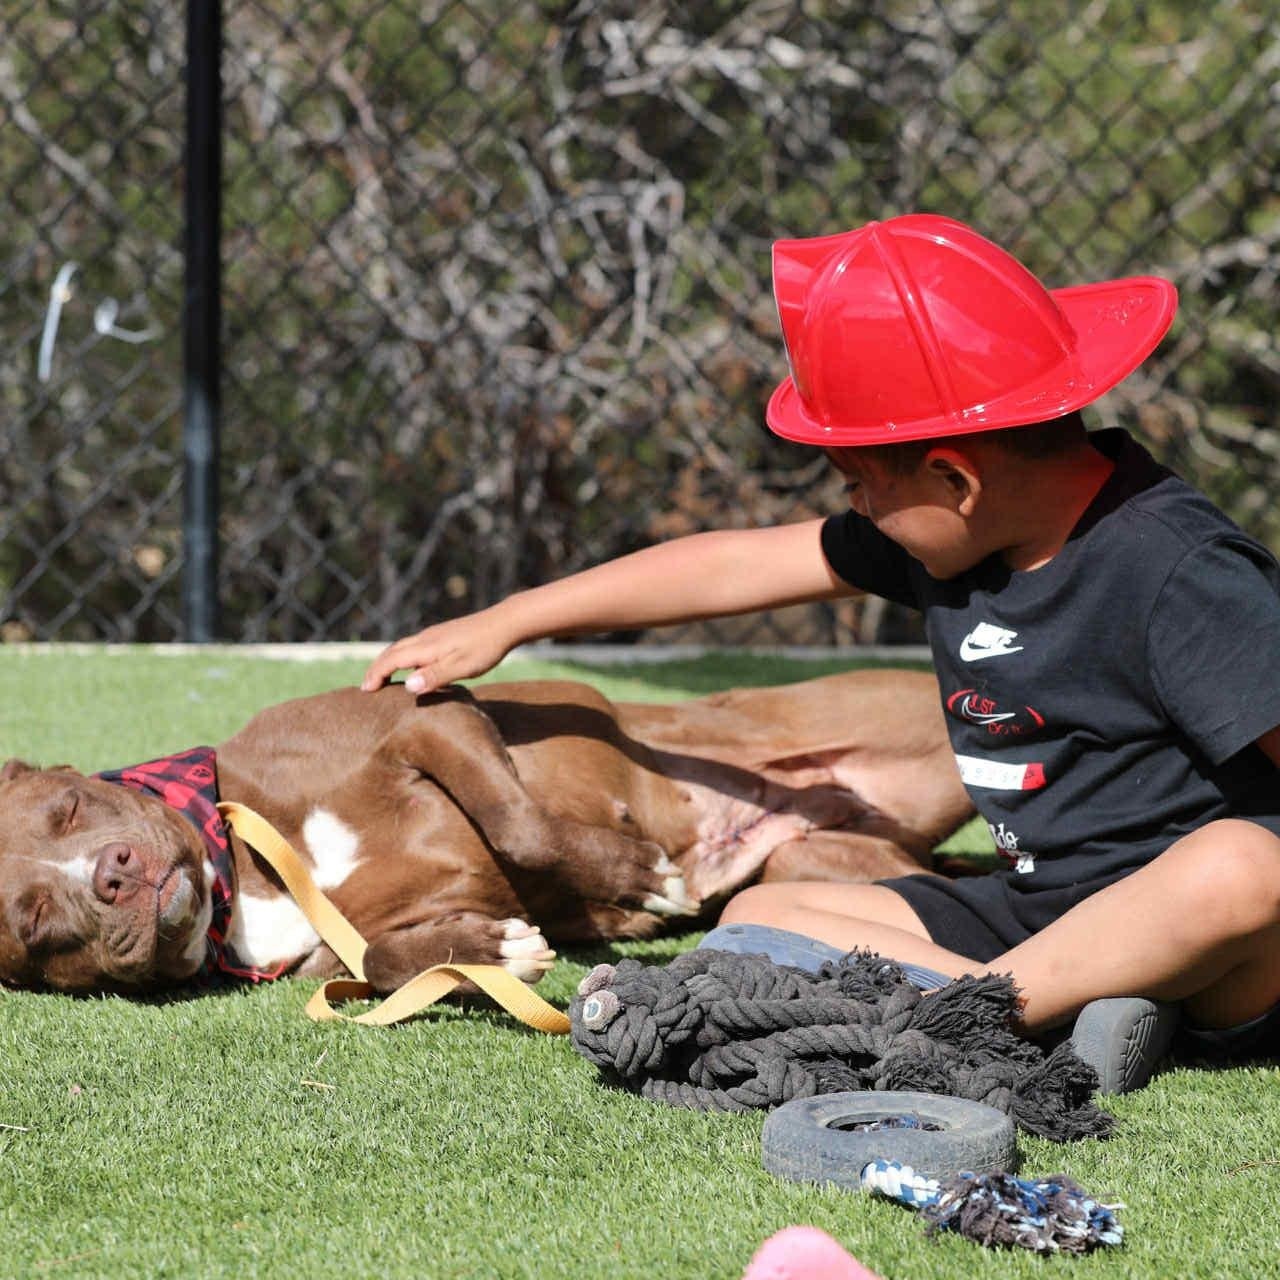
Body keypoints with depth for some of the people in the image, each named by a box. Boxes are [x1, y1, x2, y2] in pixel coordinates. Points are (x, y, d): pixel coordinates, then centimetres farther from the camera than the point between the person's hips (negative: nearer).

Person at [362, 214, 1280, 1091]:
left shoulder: (1178, 570, -20)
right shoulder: (944, 539, 5)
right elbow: (738, 567, 14)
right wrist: (505, 624, 21)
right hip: (1040, 911, 8)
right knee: (757, 918, -2)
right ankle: (1059, 1012, -21)